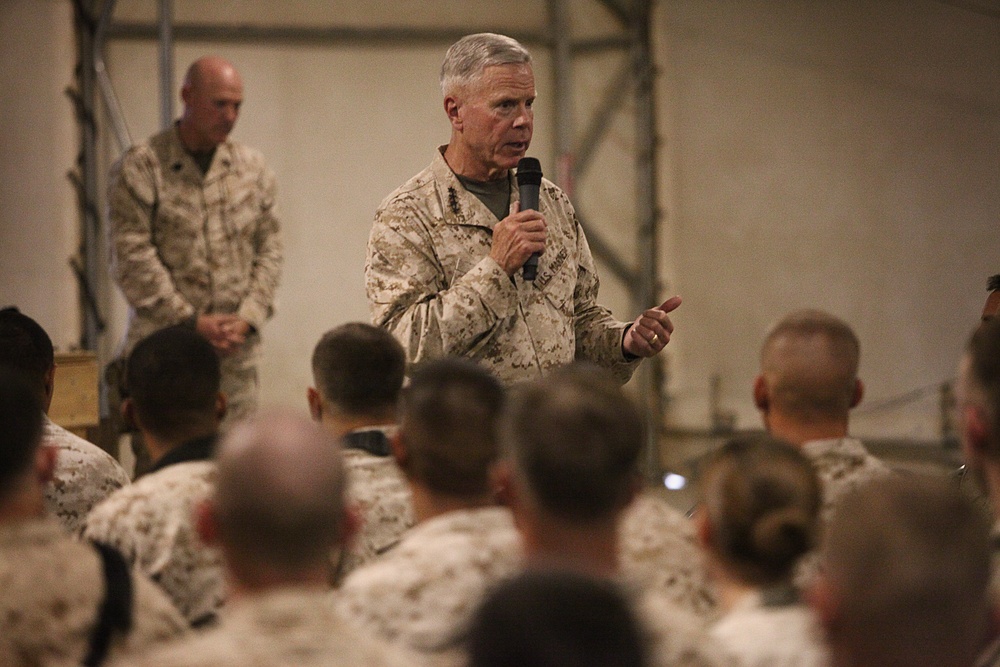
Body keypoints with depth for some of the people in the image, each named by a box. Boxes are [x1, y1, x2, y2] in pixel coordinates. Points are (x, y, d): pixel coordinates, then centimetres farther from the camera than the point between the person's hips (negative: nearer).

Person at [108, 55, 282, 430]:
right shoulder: (139, 169, -3)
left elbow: (269, 250, 11)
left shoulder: (252, 169, 12)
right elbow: (132, 257, -8)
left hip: (236, 354, 4)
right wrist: (192, 322, -12)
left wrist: (247, 318, -4)